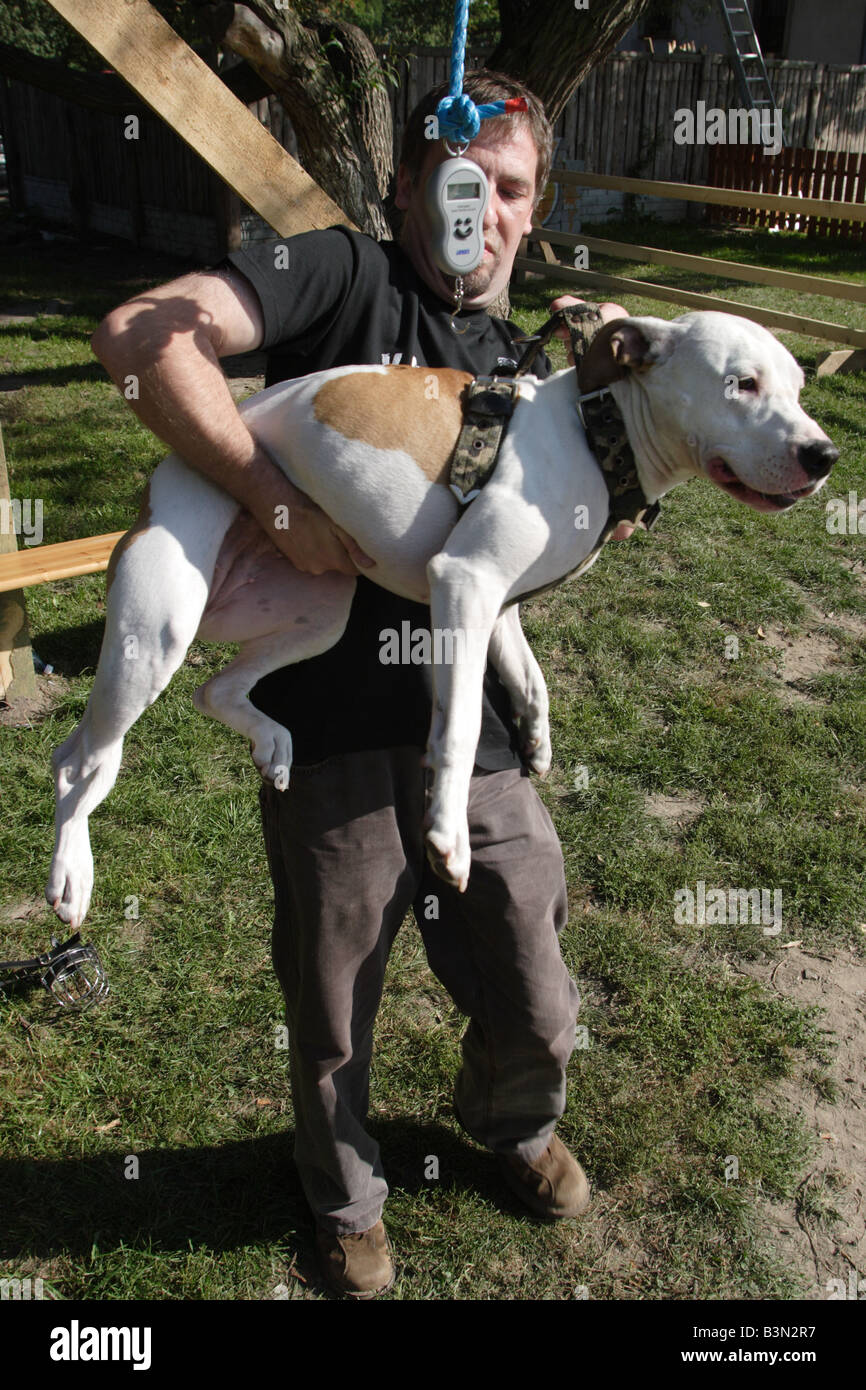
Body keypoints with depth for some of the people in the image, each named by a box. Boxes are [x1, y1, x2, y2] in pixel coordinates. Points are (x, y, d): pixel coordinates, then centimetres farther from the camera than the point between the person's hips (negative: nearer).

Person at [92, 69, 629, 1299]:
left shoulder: (514, 363, 16)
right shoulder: (345, 275, -6)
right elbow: (141, 337, -19)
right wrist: (277, 498, -24)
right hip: (332, 728, -5)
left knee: (536, 1011, 15)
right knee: (334, 1021, 15)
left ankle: (512, 1122, 52)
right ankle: (346, 1200, 48)